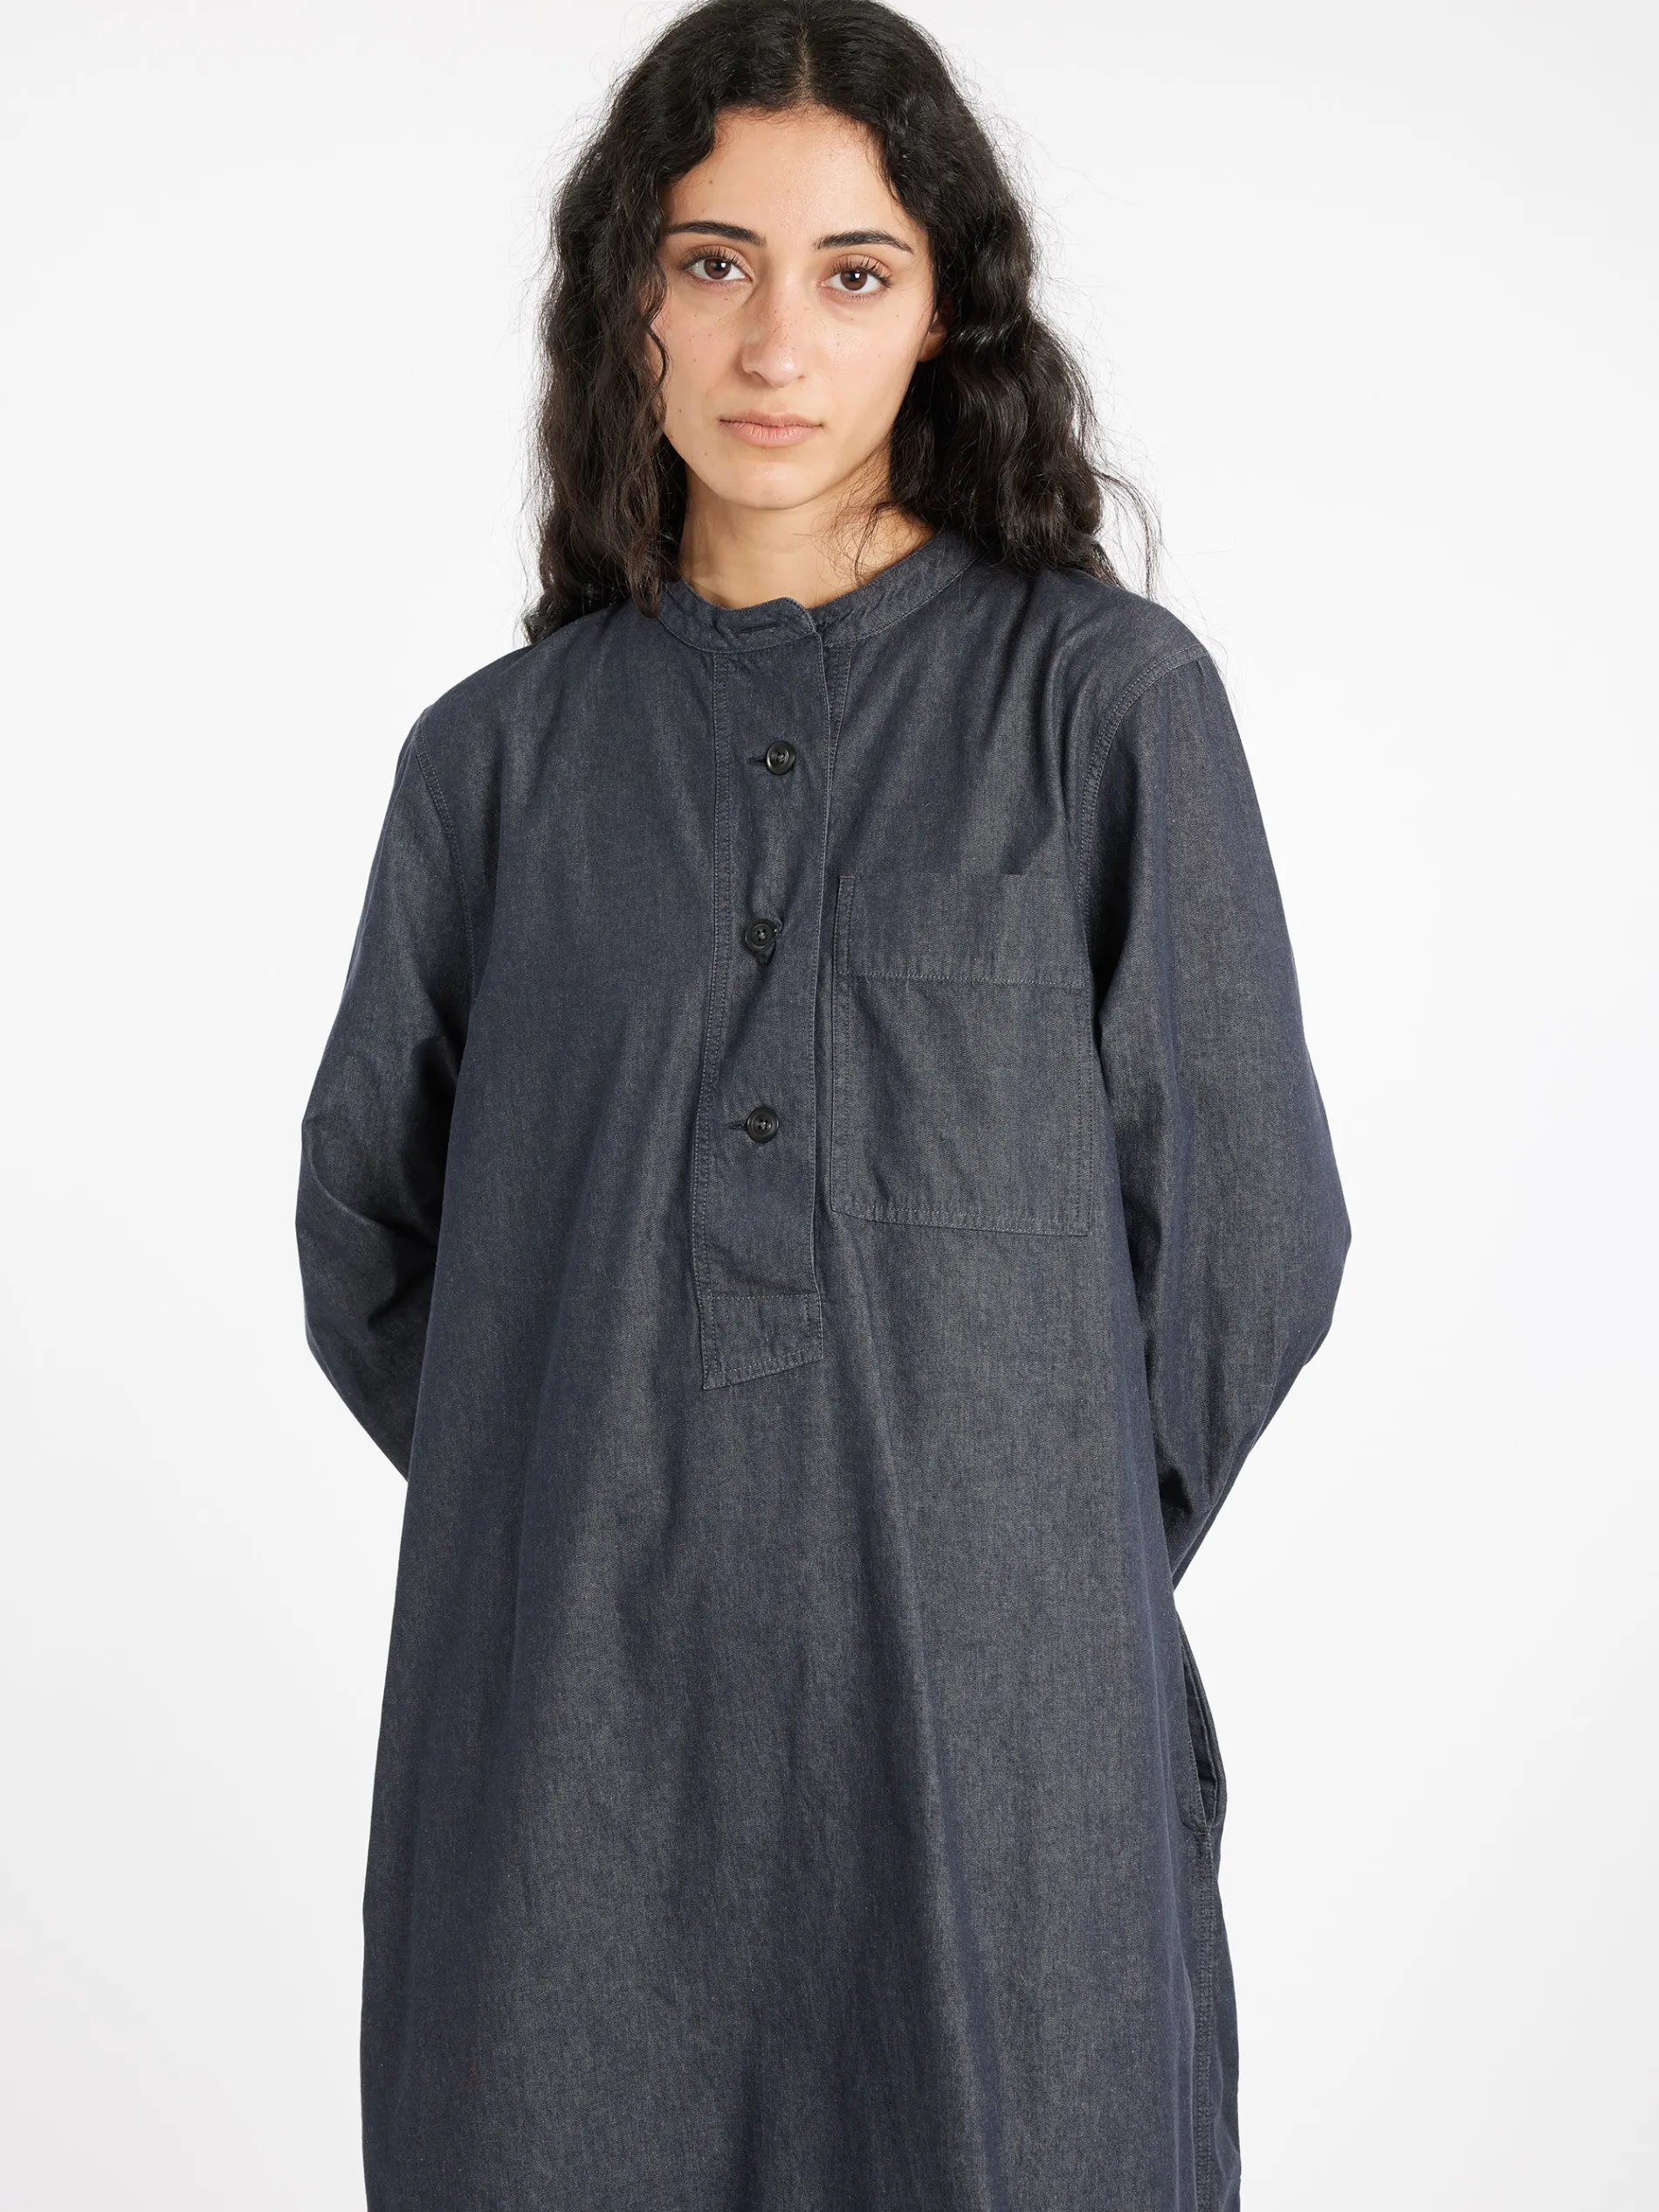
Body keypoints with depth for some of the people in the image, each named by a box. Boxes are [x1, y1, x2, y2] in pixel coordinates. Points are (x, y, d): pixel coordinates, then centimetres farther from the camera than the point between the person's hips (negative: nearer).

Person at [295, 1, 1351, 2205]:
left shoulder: (1105, 697, -1)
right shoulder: (504, 752, 5)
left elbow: (1249, 1224, 2)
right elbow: (369, 1234, 13)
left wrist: (1044, 1565, 6)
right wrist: (604, 1514, 7)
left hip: (989, 1729, -1)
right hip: (574, 1738, 2)